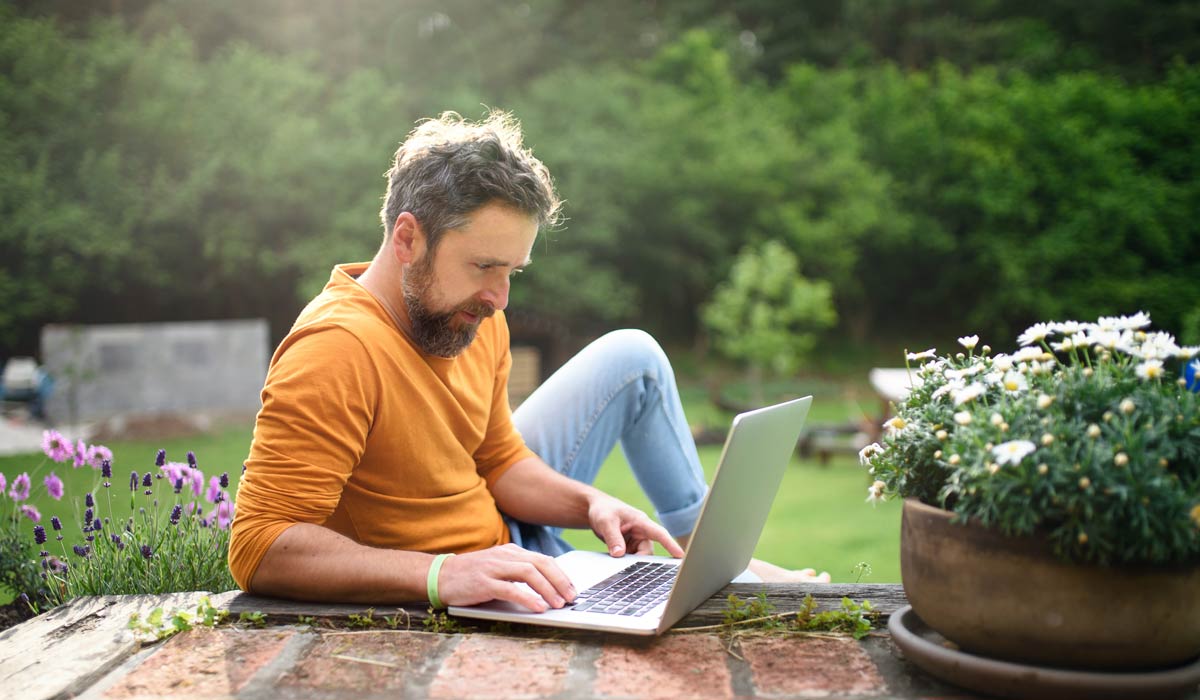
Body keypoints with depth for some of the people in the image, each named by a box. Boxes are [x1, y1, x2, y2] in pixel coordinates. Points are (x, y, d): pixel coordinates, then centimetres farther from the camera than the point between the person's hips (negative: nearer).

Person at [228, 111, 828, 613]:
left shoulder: (473, 318, -6)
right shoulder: (335, 352, -31)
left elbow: (499, 461, 8)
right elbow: (259, 548, -35)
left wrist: (591, 504, -11)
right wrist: (443, 574, -44)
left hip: (507, 540, 9)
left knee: (633, 357, 13)